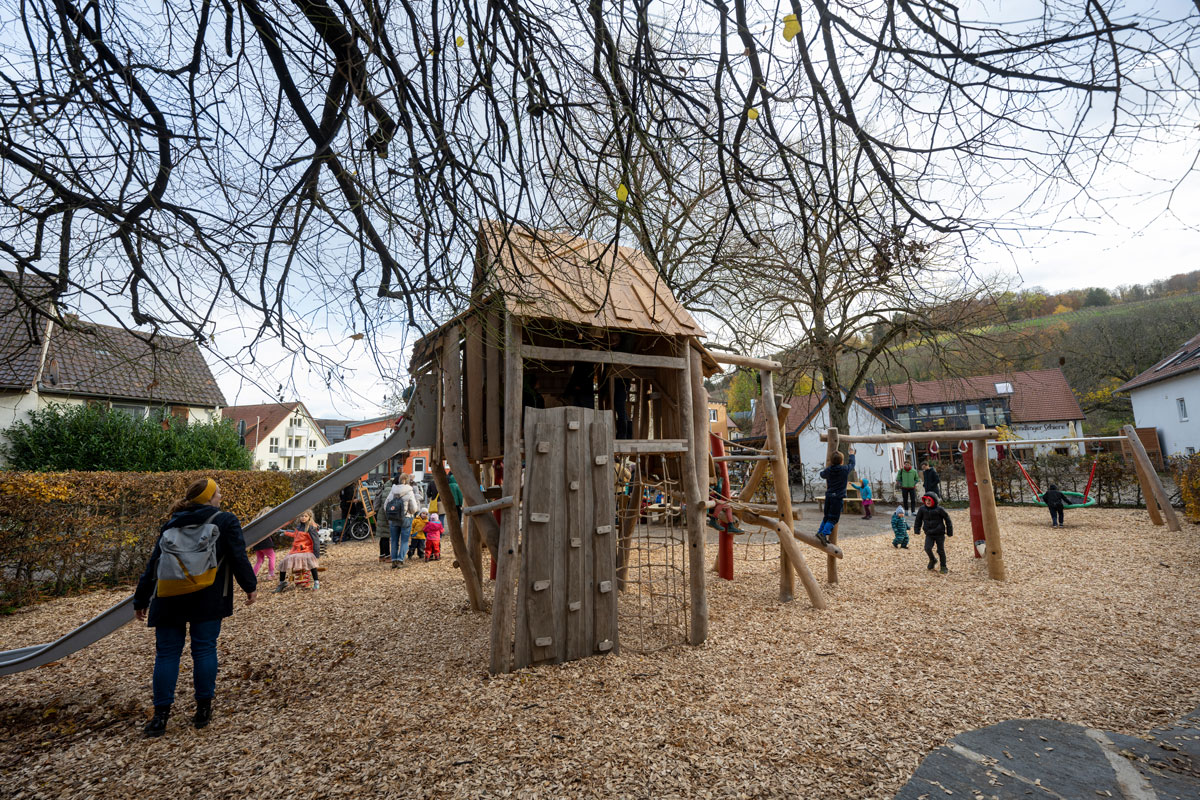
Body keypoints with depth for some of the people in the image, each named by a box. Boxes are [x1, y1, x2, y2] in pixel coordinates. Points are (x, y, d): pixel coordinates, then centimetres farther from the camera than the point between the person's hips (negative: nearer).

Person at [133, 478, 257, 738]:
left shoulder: (171, 524, 15)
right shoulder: (225, 520, 1)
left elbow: (152, 565, 17)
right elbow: (238, 557, -2)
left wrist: (141, 600, 23)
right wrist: (250, 586, 8)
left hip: (169, 597, 3)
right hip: (207, 598, -3)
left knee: (166, 653, 11)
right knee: (204, 649, 5)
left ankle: (161, 715, 11)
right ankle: (203, 710, 13)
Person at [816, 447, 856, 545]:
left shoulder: (828, 470, 2)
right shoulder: (845, 469, -6)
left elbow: (822, 474, 25)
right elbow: (852, 464, 15)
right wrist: (852, 454, 32)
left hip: (828, 496, 5)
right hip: (838, 497, -5)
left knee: (826, 516, 18)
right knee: (833, 518, -4)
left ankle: (820, 532, 18)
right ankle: (824, 533, -20)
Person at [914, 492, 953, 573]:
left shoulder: (939, 509, -11)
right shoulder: (922, 509, -3)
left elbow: (947, 520, -1)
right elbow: (918, 520, 11)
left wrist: (949, 532, 2)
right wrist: (917, 530, 10)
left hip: (940, 534, -2)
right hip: (929, 534, 2)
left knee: (941, 550, 5)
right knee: (927, 548, -13)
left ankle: (943, 567, 24)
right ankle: (932, 560, 16)